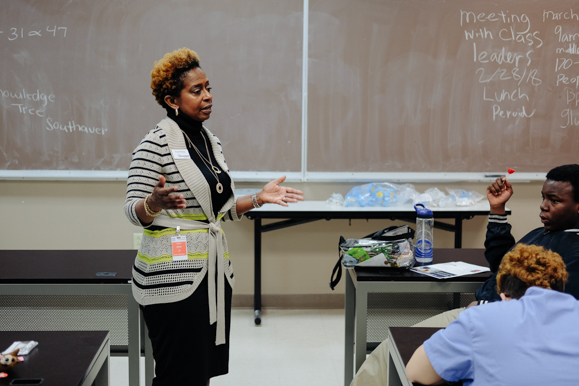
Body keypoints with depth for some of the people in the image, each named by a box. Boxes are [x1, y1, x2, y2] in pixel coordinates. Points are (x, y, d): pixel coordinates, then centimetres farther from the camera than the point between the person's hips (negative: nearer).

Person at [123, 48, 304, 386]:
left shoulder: (211, 142, 13)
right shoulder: (157, 143, -10)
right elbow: (134, 212, -13)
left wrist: (259, 199, 7)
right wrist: (155, 202, -34)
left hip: (214, 270, 7)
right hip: (173, 275, -7)